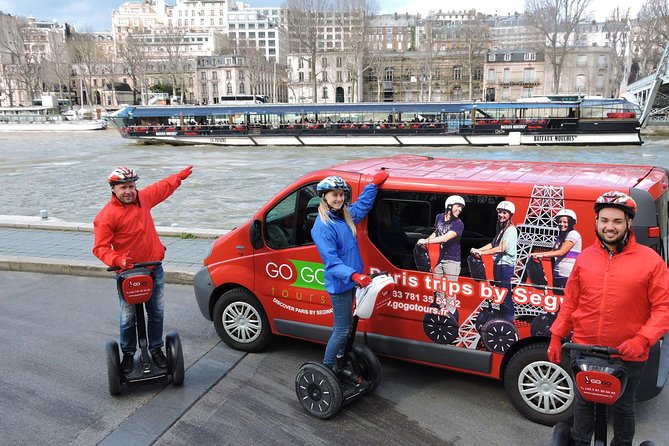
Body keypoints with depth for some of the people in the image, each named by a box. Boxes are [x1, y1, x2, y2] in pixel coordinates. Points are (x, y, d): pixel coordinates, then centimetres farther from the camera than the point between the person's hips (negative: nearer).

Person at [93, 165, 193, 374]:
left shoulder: (143, 198, 2)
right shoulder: (106, 216, -15)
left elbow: (163, 187, 22)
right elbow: (100, 248, -16)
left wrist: (180, 176, 33)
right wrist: (118, 261, -32)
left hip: (154, 270, 5)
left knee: (156, 314, 14)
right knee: (128, 319, 7)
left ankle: (156, 350, 31)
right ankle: (128, 354, 27)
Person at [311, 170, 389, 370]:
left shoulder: (346, 215, 3)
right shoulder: (322, 227, -23)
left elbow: (363, 204, 23)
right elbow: (331, 262, -30)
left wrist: (374, 183, 16)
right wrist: (354, 275, -43)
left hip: (349, 282, 9)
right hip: (339, 284, -9)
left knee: (342, 325, 23)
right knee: (343, 329, 0)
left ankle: (339, 357, 41)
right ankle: (327, 367, 15)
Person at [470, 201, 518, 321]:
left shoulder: (511, 230, -13)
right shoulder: (501, 229, 16)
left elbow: (502, 248, -22)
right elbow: (493, 244, 14)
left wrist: (482, 252, -25)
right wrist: (478, 250, 0)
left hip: (506, 265, -9)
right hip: (498, 264, 9)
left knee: (506, 295, -9)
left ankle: (509, 320, -4)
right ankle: (501, 318, 26)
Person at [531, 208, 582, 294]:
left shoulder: (573, 234, -8)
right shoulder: (560, 236, 18)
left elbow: (562, 252, -16)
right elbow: (553, 251, 12)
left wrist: (543, 255, -20)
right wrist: (537, 254, -2)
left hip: (568, 275, -8)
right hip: (557, 274, 8)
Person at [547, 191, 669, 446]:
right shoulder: (585, 258, 1)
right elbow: (570, 302, 7)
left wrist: (641, 340, -20)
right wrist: (556, 337, 5)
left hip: (629, 355, -2)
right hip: (584, 349, 2)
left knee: (623, 407, 20)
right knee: (583, 403, 19)